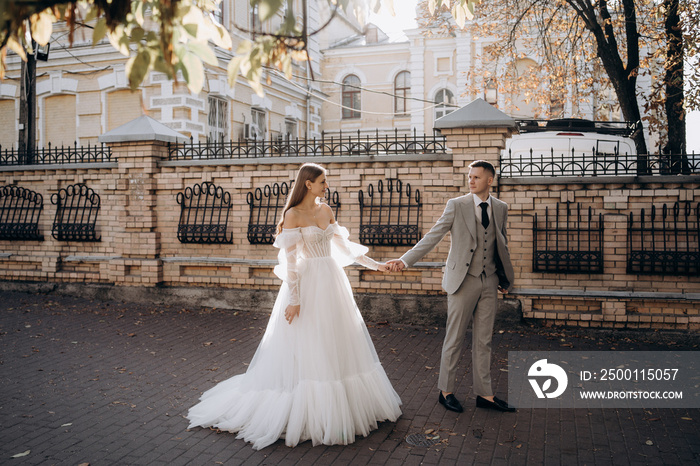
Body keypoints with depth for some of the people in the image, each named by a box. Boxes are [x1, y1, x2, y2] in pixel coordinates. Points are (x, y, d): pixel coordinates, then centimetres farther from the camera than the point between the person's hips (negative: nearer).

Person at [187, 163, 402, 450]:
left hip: (332, 284, 7)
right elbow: (290, 260, -13)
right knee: (306, 352, -1)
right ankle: (307, 414, 11)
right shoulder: (293, 215, -10)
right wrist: (294, 299, -17)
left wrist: (374, 265, 14)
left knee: (338, 346, 12)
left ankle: (337, 409, 26)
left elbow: (342, 244, 16)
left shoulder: (325, 210, 10)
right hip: (308, 285, -7)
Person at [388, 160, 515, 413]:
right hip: (463, 280, -4)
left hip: (490, 282, 4)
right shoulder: (456, 205, -5)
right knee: (454, 338, 4)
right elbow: (433, 236, -9)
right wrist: (405, 260, -18)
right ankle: (446, 391, 18)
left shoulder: (501, 208, 8)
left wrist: (505, 277, 18)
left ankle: (484, 394, 21)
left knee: (484, 340, 11)